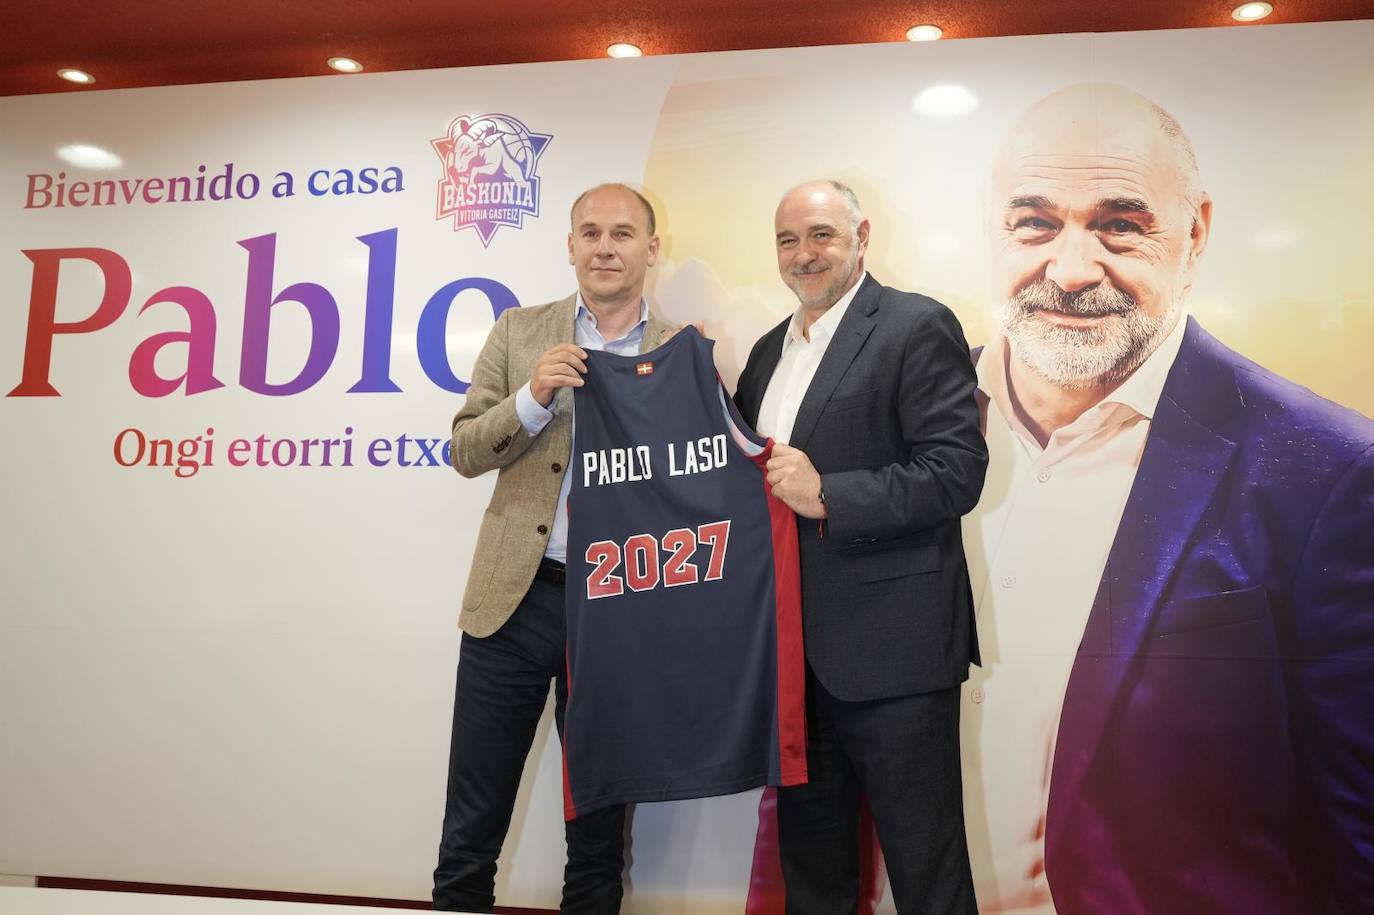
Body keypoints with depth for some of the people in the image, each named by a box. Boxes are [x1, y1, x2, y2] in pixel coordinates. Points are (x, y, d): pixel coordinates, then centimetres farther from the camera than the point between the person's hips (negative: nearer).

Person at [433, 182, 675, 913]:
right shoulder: (519, 331, 5)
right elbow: (464, 452, 2)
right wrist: (533, 399, -14)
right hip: (514, 598, 1)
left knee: (600, 830, 15)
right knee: (471, 828, 12)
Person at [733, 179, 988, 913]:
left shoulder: (917, 328, -8)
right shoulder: (770, 348, 14)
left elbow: (957, 472, -16)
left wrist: (827, 495, -22)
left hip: (891, 645, -7)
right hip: (796, 647, 7)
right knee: (808, 846, 20)